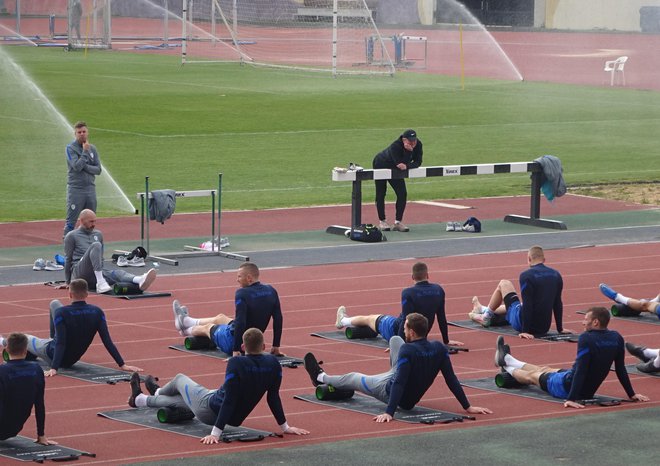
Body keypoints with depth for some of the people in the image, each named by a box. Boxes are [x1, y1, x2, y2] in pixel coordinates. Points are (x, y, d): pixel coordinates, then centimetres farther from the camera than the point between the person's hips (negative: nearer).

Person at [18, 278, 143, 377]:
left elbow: (61, 343, -34)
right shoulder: (97, 312, -15)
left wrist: (54, 368, -37)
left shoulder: (61, 313, -27)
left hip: (52, 353, -5)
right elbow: (107, 341, -19)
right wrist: (122, 365, -18)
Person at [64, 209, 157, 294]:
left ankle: (140, 281, -61)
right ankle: (100, 283, -41)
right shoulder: (71, 236, 5)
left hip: (94, 276, 5)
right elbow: (67, 260, 7)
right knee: (96, 245, -29)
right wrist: (68, 282, 8)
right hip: (79, 273, -5)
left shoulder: (98, 234, 21)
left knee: (117, 273, -29)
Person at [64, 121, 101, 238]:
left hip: (90, 188, 5)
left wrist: (85, 166, -12)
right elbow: (77, 166, -18)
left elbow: (98, 170, 3)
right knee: (71, 221, -5)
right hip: (75, 189, -5)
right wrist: (85, 152, -13)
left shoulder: (92, 148, 9)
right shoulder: (70, 148, -5)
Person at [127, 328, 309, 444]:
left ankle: (138, 398, 55)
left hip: (209, 410, -5)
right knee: (178, 399, 32)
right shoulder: (273, 364, -13)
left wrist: (216, 433, -27)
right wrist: (285, 427, 3)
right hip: (235, 419, 6)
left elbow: (229, 399, -30)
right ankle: (139, 400, 60)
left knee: (179, 379, 26)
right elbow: (273, 397, -8)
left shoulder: (236, 364, -29)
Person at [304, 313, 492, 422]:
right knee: (395, 340, 18)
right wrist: (468, 407, -11)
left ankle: (321, 377, 51)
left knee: (354, 377, 22)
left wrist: (389, 413, -39)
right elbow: (451, 380, -15)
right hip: (413, 397, 6)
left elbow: (399, 383, -37)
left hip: (390, 390, -6)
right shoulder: (439, 349, -16)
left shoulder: (407, 350, -33)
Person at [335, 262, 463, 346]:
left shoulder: (408, 293, -25)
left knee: (369, 319, 25)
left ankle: (343, 321, 56)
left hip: (395, 331, -5)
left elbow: (406, 319, -28)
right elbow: (442, 318, -2)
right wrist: (446, 341, 6)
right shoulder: (438, 290, -9)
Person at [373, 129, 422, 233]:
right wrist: (408, 151, -48)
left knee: (402, 194, -6)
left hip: (394, 169, 5)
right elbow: (400, 163, -40)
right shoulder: (395, 146, -39)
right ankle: (382, 221, 13)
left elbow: (417, 162, -21)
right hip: (380, 165, -5)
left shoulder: (417, 145, -22)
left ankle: (398, 222, 0)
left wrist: (407, 166, -39)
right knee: (381, 194, 0)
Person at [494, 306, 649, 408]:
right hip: (589, 391, 7)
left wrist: (571, 399, -33)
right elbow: (620, 369, -3)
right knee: (545, 369, 30)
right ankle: (506, 360, 54)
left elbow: (580, 370, -33)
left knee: (532, 375, 24)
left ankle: (507, 367, 54)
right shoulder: (616, 339, -8)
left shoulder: (587, 339, -30)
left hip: (567, 387, -7)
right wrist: (631, 394, 6)